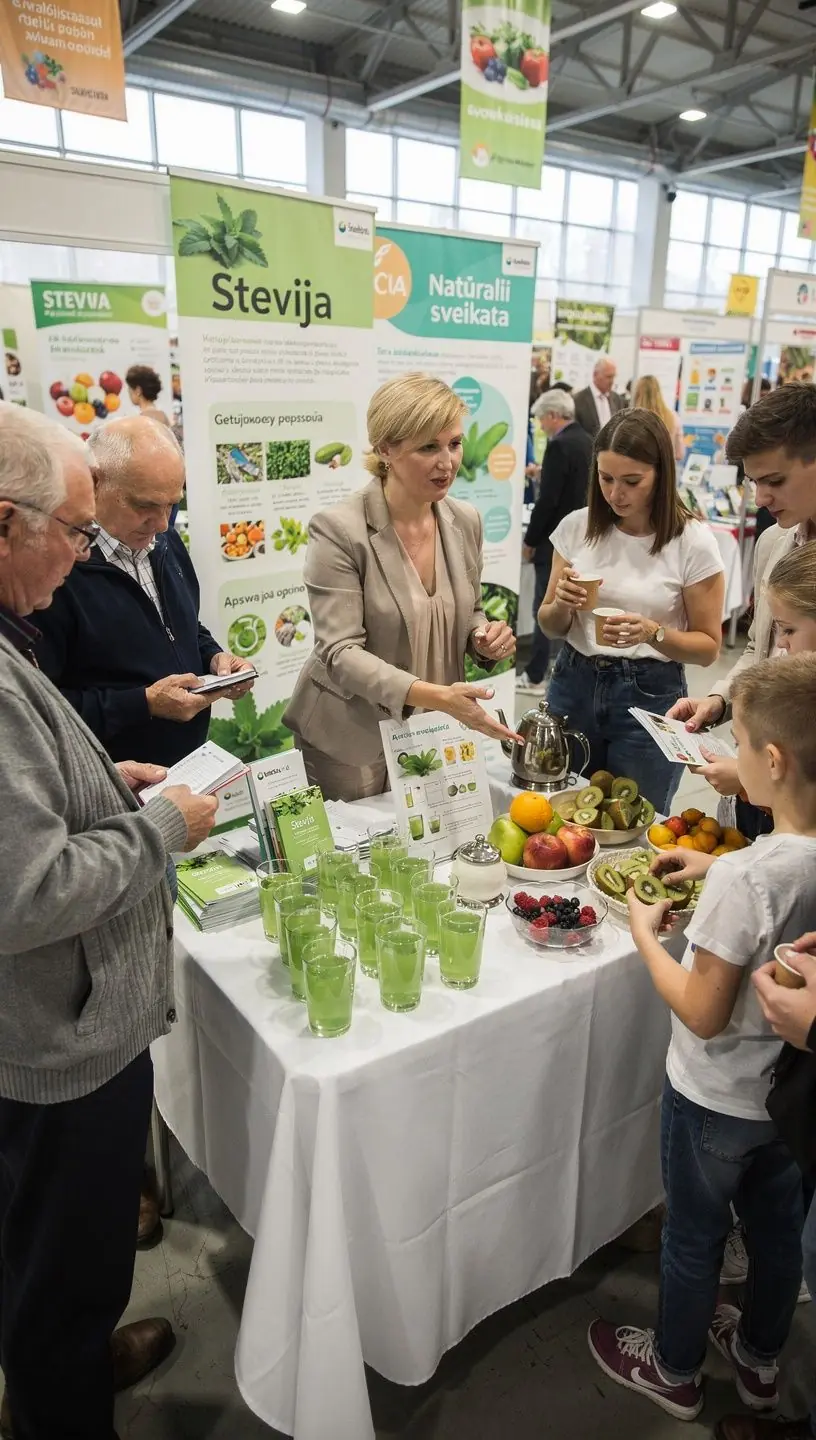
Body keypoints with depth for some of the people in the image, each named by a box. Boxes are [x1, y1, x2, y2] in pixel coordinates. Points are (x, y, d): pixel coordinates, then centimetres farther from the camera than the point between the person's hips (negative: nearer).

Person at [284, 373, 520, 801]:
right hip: (353, 739, -5)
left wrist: (485, 638, -11)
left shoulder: (465, 521, -1)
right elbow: (339, 652, -22)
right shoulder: (338, 529, -18)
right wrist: (433, 695, -34)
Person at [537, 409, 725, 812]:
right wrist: (561, 604, -16)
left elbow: (708, 647, -4)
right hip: (574, 684, 3)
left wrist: (653, 633, -22)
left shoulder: (693, 542, -10)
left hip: (649, 695, -2)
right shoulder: (577, 527, -2)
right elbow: (551, 628, 6)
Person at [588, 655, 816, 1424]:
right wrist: (719, 868, 2)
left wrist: (645, 933, -14)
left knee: (693, 1237, 19)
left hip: (717, 1097, -6)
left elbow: (702, 1013, -25)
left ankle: (675, 1372, 45)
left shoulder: (743, 878, -35)